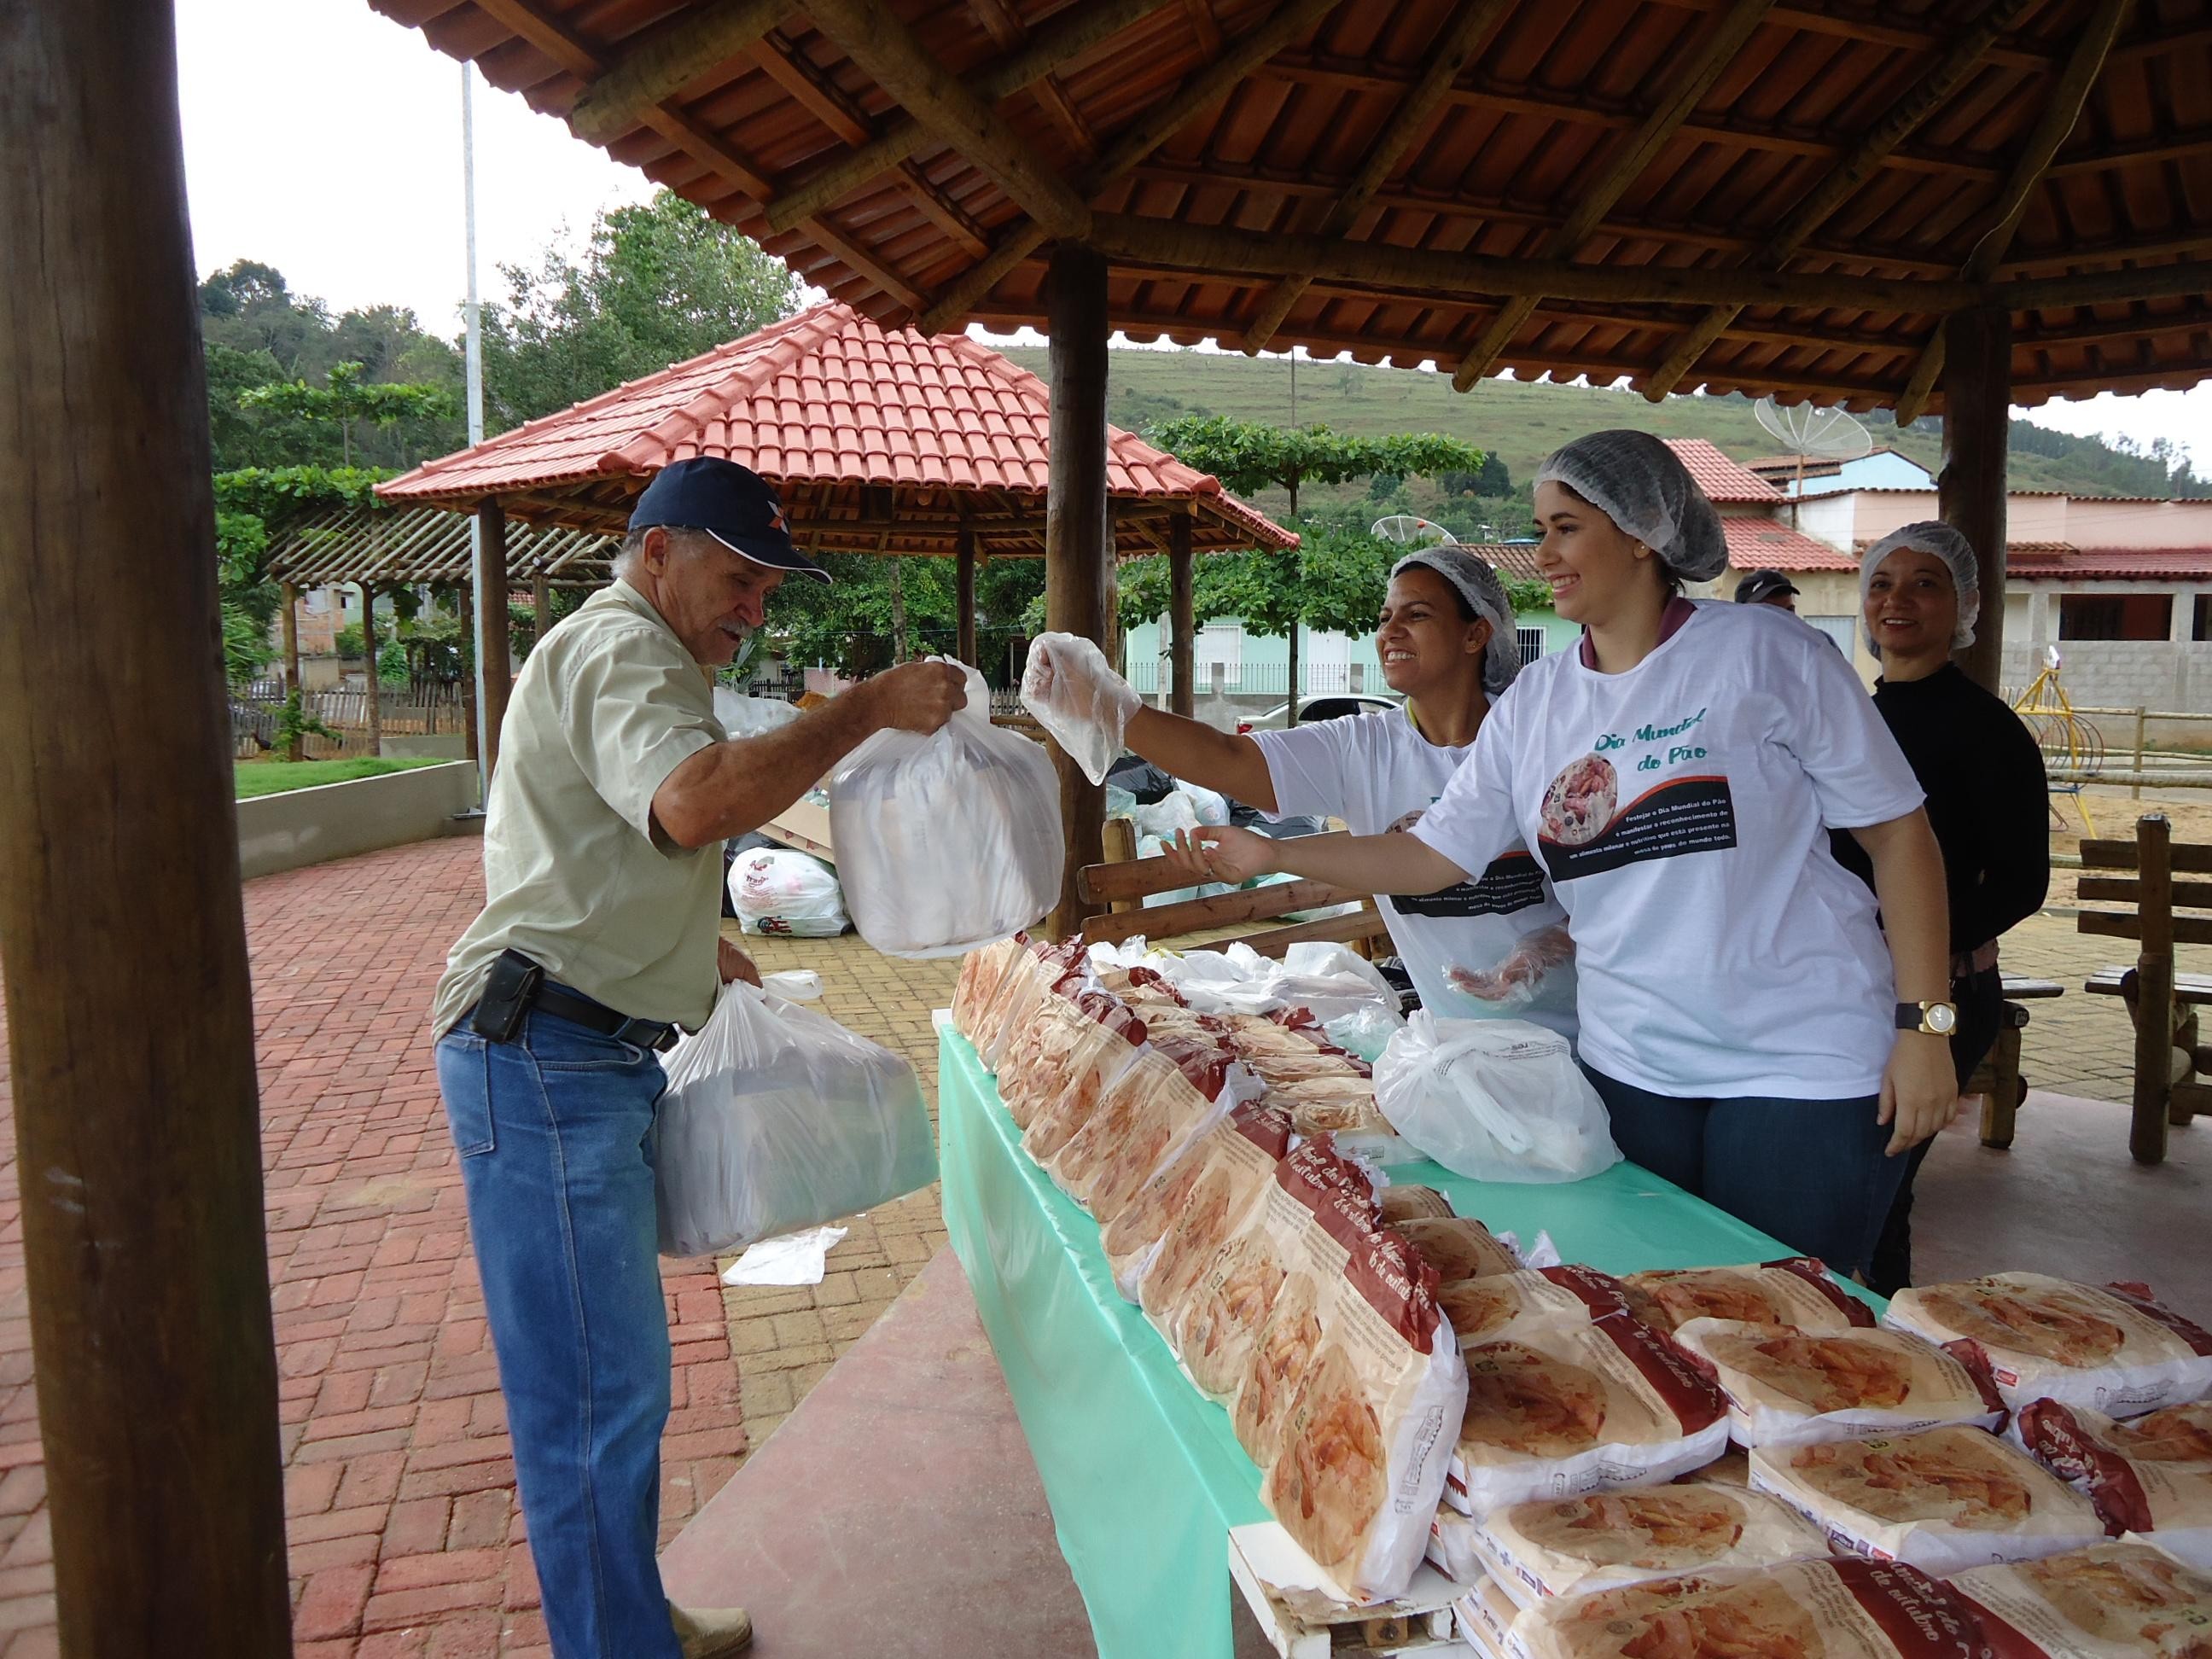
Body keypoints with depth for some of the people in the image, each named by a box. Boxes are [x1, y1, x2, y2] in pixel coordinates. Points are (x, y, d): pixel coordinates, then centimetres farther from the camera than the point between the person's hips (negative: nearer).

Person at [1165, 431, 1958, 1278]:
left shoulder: (1762, 652, -7)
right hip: (1630, 1071, 4)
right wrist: (1272, 853, -4)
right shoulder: (1534, 701, 5)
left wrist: (1924, 1023, -9)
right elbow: (1432, 855, 5)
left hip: (1802, 1072, -4)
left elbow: (1897, 829, -4)